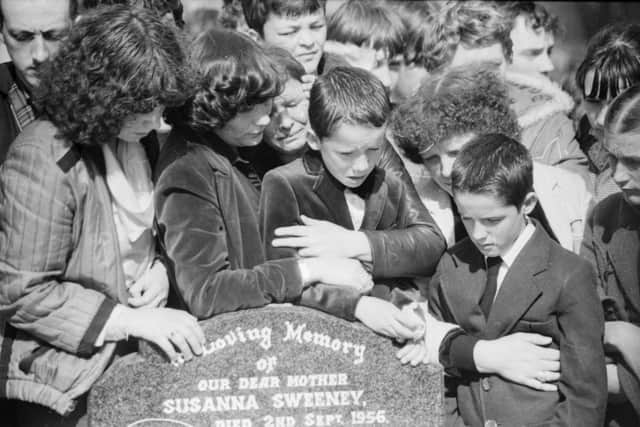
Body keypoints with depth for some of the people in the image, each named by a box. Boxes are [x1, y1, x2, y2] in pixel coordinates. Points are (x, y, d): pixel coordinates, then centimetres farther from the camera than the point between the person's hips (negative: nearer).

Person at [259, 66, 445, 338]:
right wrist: (358, 305, -24)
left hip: (394, 330, 3)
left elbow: (433, 245, 1)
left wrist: (357, 245, -12)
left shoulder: (390, 188, 14)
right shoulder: (284, 184, -2)